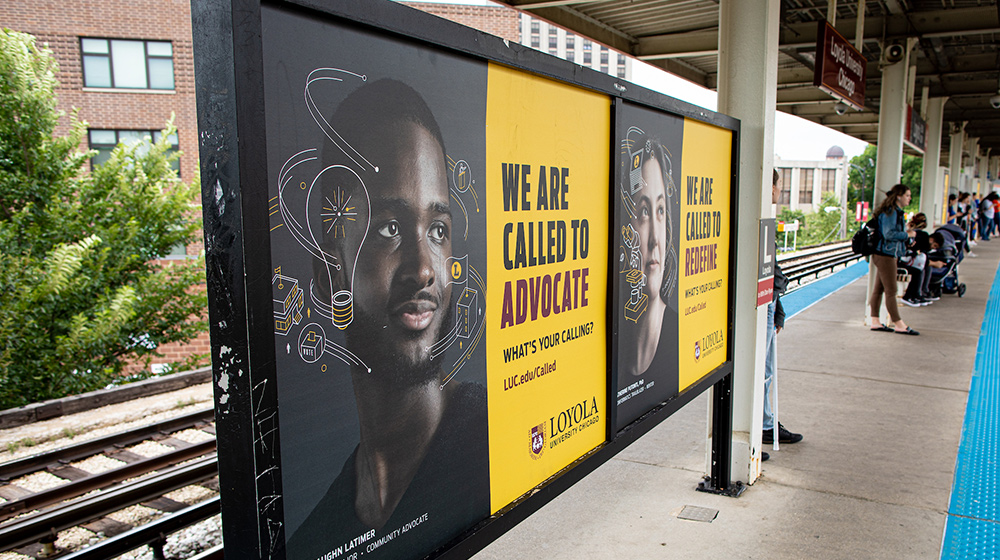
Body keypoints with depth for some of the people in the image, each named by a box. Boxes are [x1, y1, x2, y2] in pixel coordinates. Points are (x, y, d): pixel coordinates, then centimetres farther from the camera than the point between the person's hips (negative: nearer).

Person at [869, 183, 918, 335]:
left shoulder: (896, 211, 16)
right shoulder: (890, 212, -16)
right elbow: (889, 234, -23)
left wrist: (906, 234, 8)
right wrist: (907, 234, -12)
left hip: (887, 255, 10)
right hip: (885, 255, -10)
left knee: (878, 289, 11)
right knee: (891, 291, -4)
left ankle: (875, 321, 16)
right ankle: (899, 325, 1)